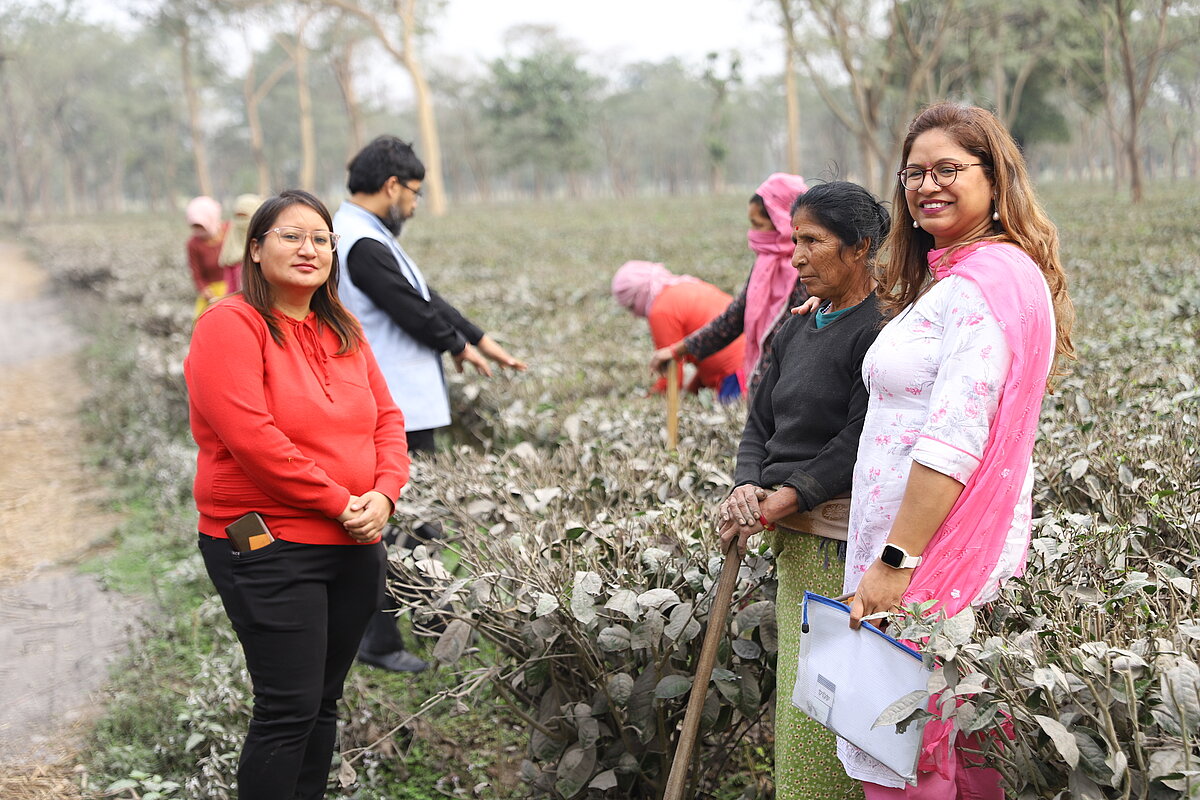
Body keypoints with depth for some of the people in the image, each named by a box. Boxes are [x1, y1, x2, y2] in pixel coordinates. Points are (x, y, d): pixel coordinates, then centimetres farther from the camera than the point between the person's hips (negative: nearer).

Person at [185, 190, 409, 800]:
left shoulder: (344, 331, 13)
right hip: (270, 550, -7)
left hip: (355, 544, 7)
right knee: (289, 709, -6)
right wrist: (338, 502, -16)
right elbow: (252, 437, -19)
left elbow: (387, 418, 12)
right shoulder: (231, 325, -10)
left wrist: (384, 494, -7)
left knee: (324, 701, 14)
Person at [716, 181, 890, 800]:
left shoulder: (879, 330, -12)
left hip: (844, 537, -8)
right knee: (798, 697, 13)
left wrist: (777, 505, -18)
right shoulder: (795, 331, 15)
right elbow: (761, 424, 14)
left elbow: (858, 445, -17)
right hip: (793, 536, 8)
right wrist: (747, 489, -6)